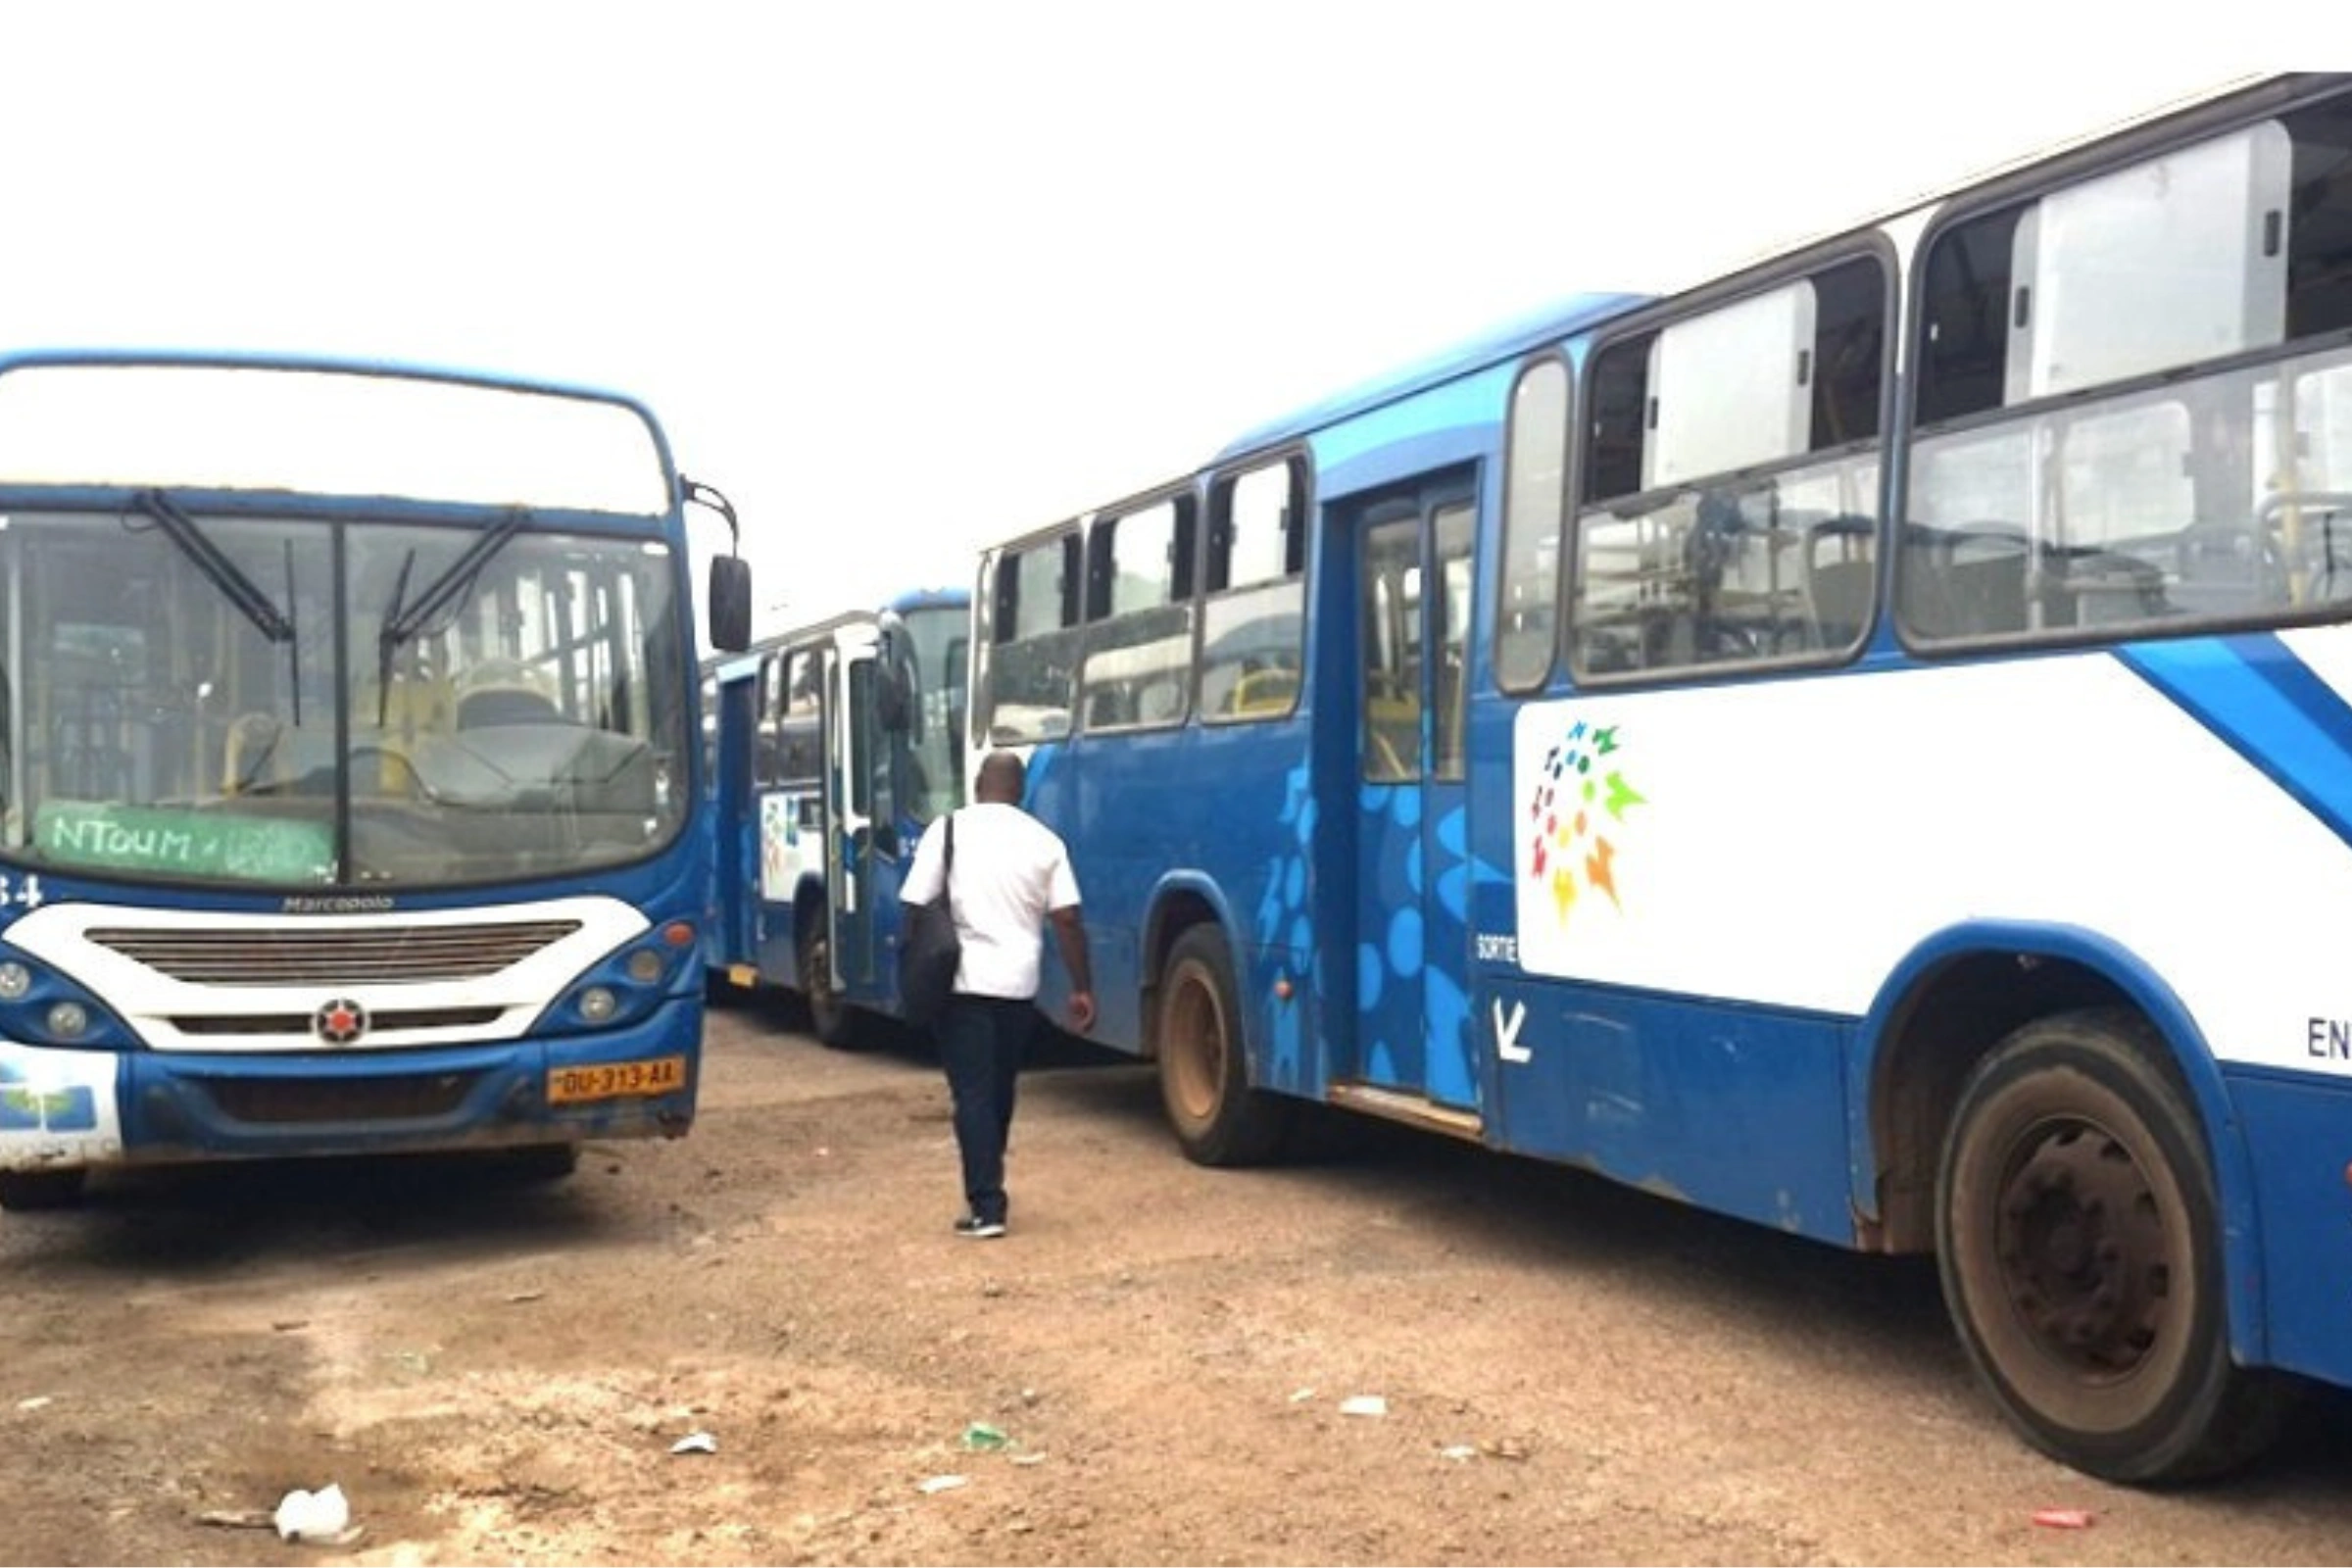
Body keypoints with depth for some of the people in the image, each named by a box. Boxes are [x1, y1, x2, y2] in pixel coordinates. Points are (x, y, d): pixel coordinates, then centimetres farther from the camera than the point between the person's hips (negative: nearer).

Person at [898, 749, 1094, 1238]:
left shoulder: (947, 830, -2)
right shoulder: (1044, 840, 3)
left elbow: (916, 909, -5)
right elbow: (1067, 920, -1)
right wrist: (1083, 989, 4)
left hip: (961, 982, -3)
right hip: (1018, 985, 3)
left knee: (972, 1094, 0)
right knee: (998, 1091, 18)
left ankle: (986, 1207, -5)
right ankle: (988, 1191, 28)